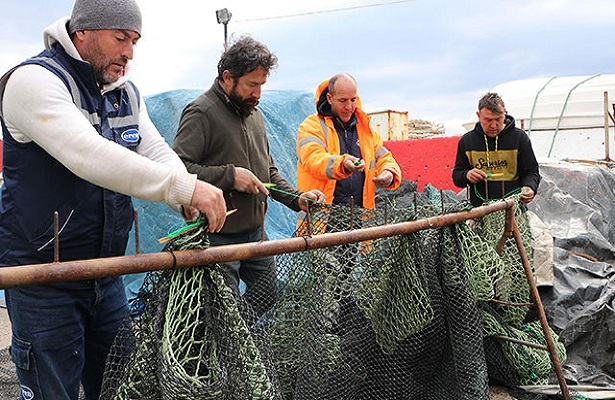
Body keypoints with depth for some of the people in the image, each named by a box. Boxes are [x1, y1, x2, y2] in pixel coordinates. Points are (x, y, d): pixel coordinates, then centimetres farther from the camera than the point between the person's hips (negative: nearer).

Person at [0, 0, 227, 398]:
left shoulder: (126, 92, 8)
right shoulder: (34, 80, -17)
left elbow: (157, 150, 3)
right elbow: (88, 154, -33)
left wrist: (190, 201, -19)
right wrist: (185, 186, -37)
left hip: (105, 273, 7)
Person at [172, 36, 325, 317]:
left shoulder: (254, 114, 14)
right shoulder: (201, 113, -13)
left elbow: (268, 171, 21)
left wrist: (296, 199, 7)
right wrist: (229, 175, -24)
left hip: (255, 233, 8)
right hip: (219, 238, -8)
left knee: (268, 294, 17)